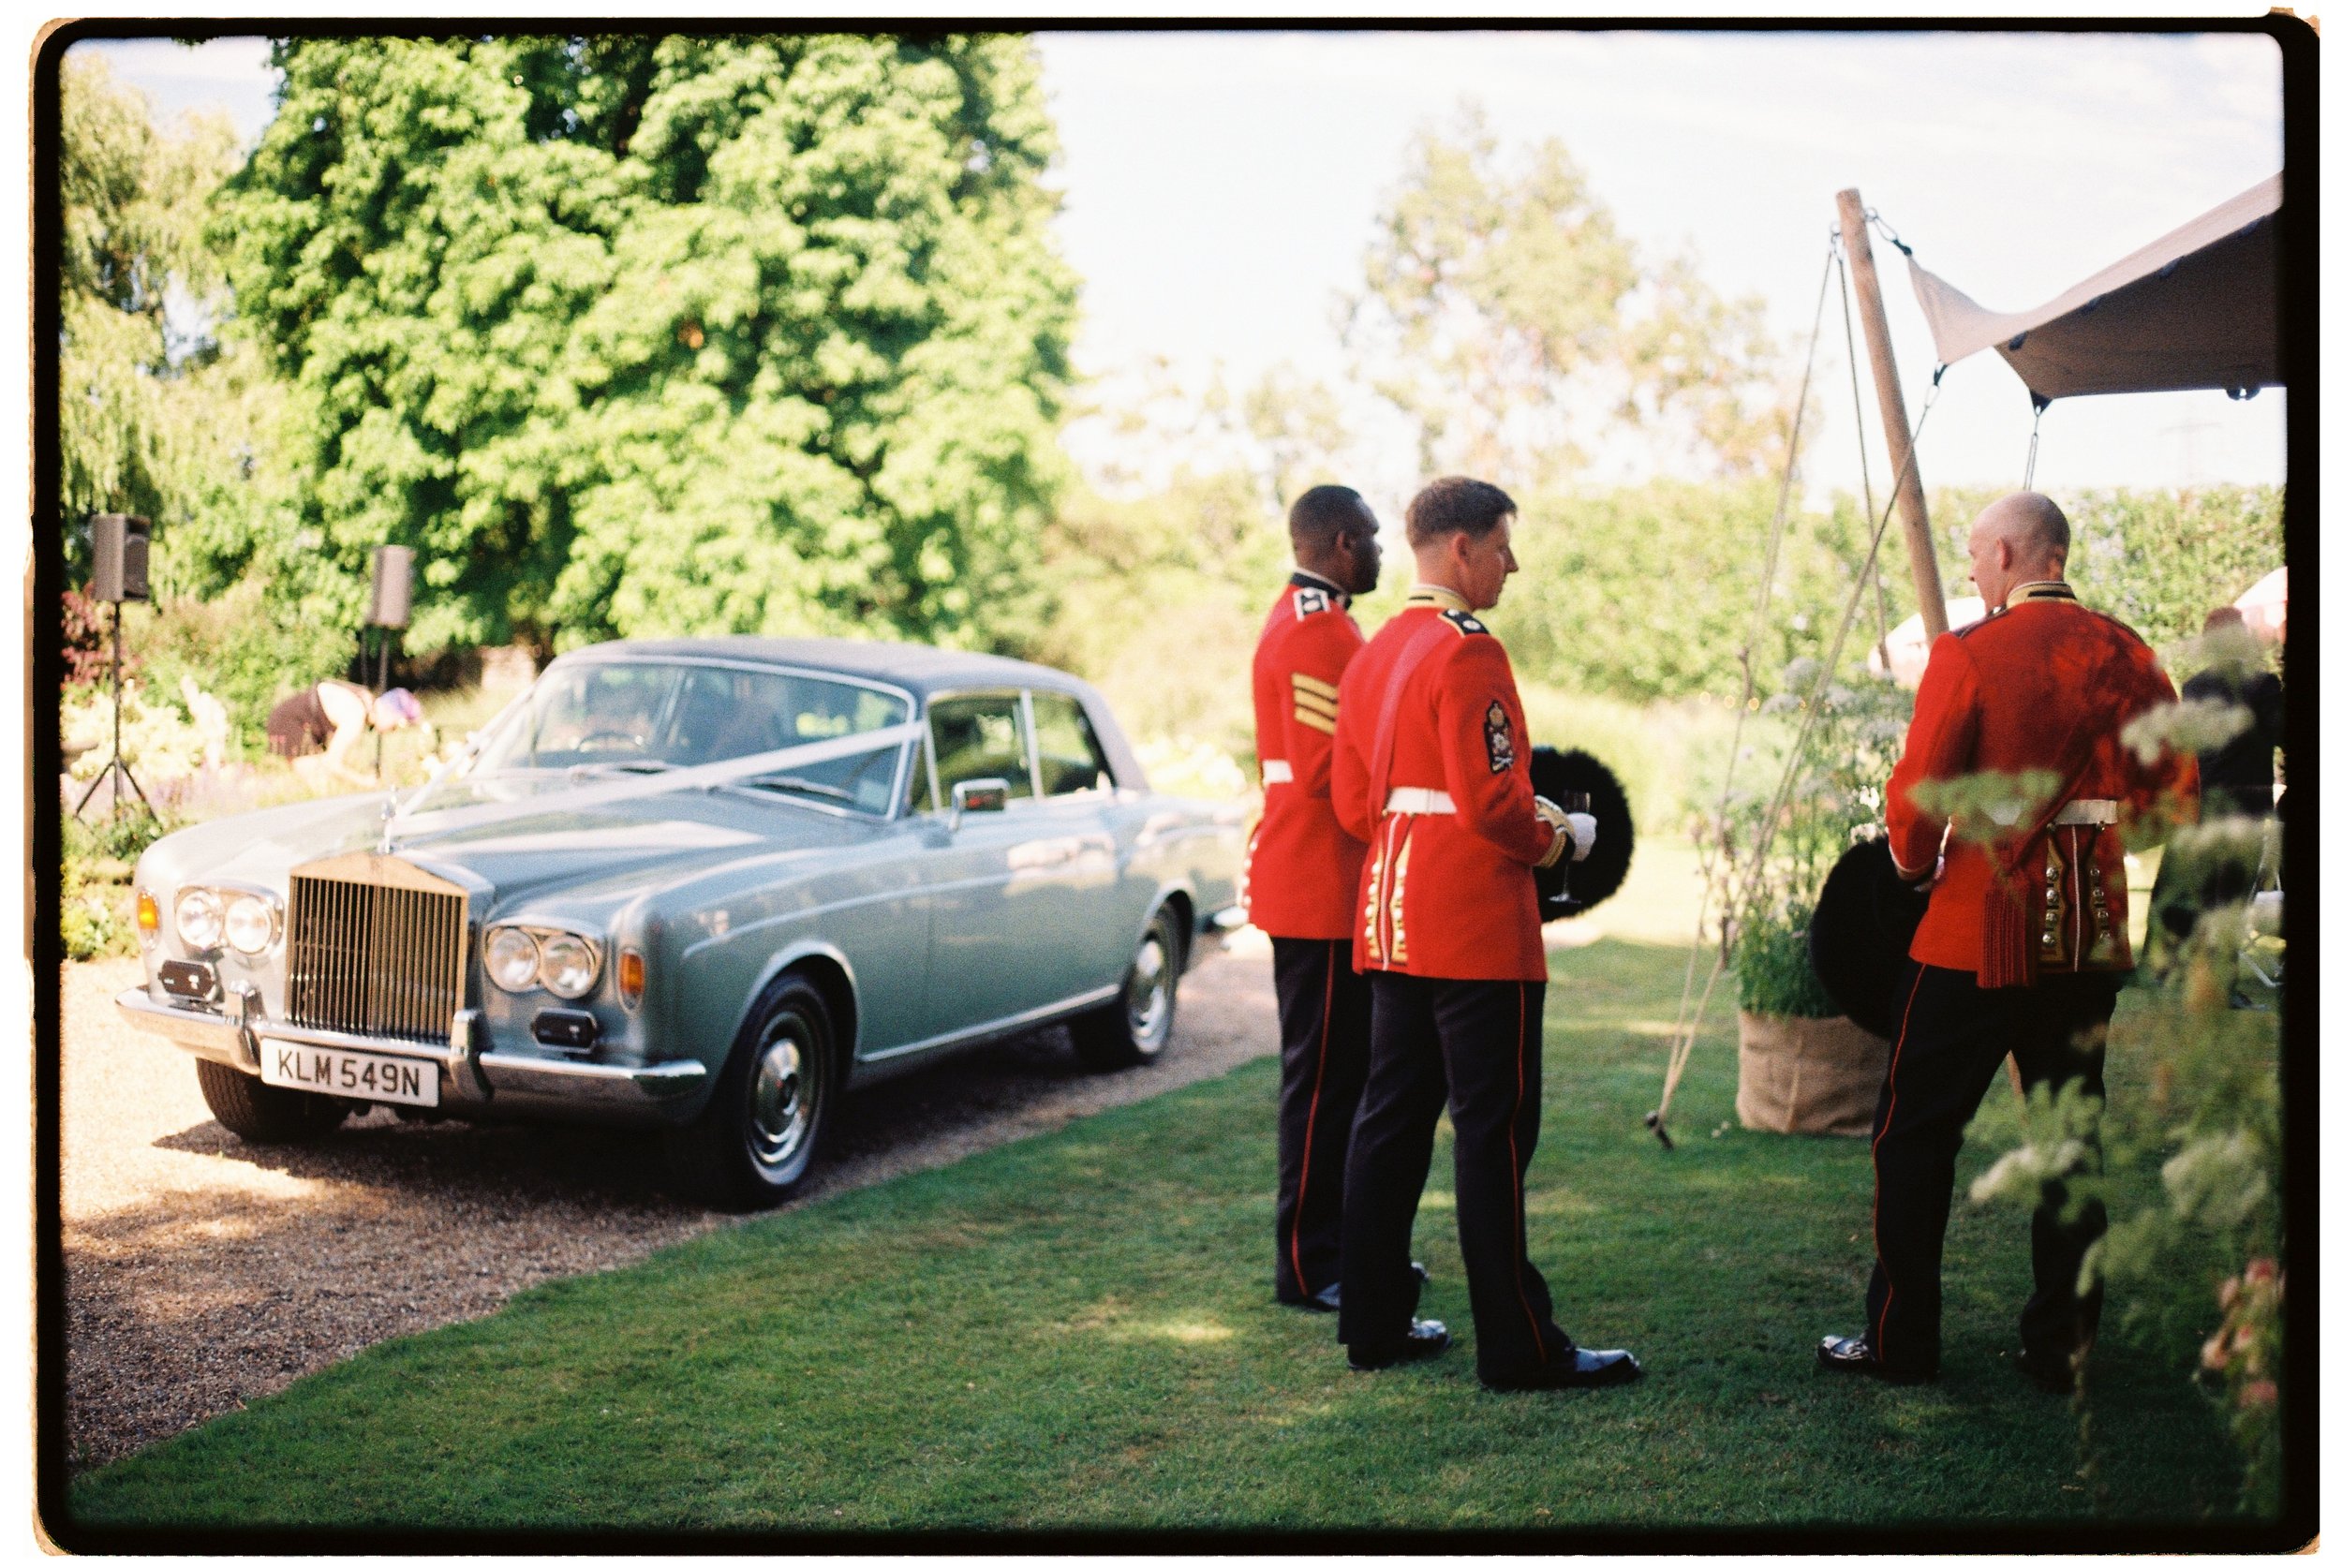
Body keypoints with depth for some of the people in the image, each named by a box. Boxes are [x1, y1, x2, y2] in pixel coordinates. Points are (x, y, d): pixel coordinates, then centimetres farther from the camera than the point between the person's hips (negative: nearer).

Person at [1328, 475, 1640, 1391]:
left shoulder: (1373, 657, 13)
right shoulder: (1469, 654, -15)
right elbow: (1490, 801, -20)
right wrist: (1552, 842, -2)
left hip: (1391, 923, 9)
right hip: (1477, 927, -9)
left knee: (1392, 1119, 12)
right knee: (1494, 1130, -4)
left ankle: (1376, 1324, 19)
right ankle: (1520, 1348, 3)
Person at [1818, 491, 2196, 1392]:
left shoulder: (1968, 655, -12)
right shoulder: (2126, 656, 4)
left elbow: (1917, 793, -12)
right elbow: (2174, 792, 8)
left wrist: (1914, 866, 7)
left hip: (1980, 926, -5)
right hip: (2091, 932, 5)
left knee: (1914, 1131, 6)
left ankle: (1902, 1339, 11)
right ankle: (2063, 1345, 17)